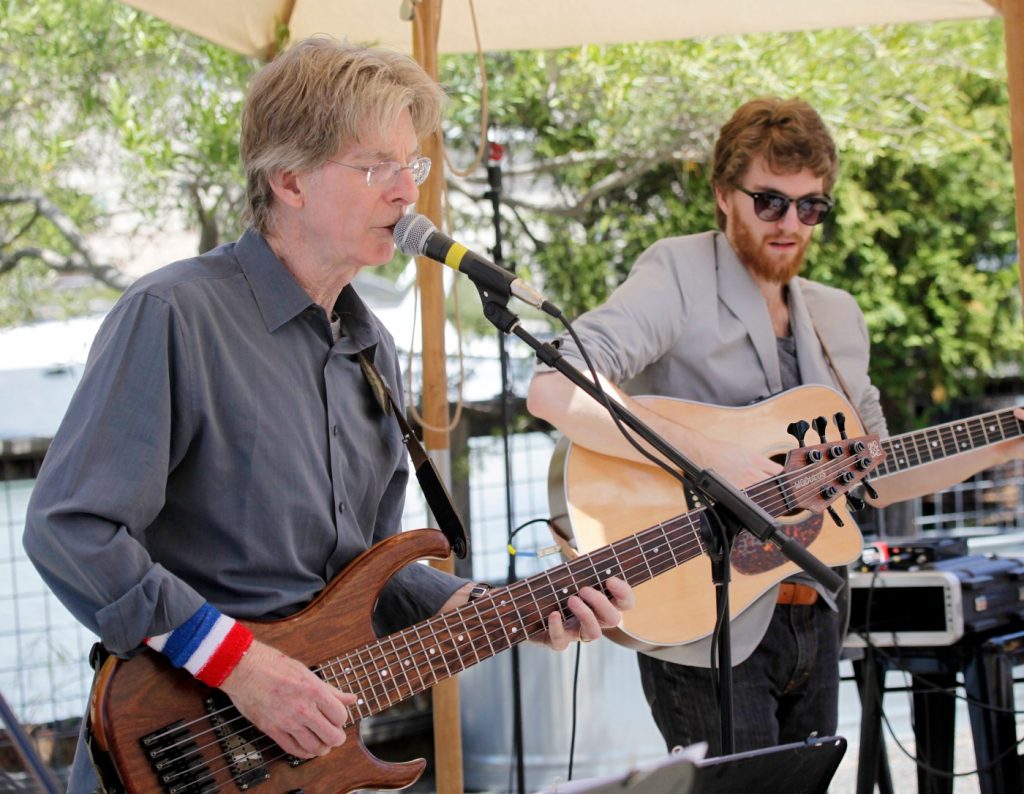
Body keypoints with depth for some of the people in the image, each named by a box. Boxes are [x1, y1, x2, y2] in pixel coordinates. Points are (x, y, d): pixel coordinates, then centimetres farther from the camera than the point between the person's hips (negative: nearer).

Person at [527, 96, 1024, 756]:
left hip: (814, 621, 8)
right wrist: (710, 455, -29)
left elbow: (872, 479, 20)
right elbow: (554, 392, -26)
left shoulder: (838, 317, 14)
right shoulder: (679, 273, -10)